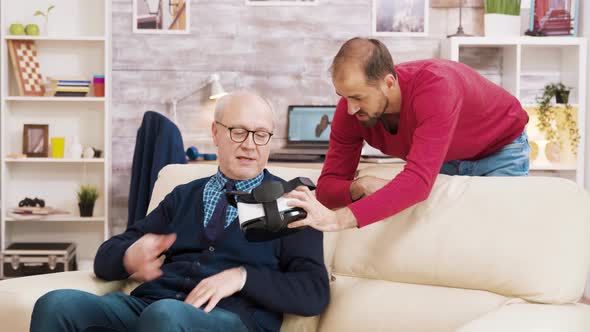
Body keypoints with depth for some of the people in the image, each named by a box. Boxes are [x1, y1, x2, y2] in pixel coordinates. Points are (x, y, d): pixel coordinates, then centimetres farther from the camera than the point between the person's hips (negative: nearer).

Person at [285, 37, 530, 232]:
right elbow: (328, 186, -21)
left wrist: (340, 219, -64)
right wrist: (360, 187, -45)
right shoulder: (351, 109, -26)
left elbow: (418, 181, -54)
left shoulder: (436, 87, -44)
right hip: (444, 157, 5)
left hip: (500, 148, -4)